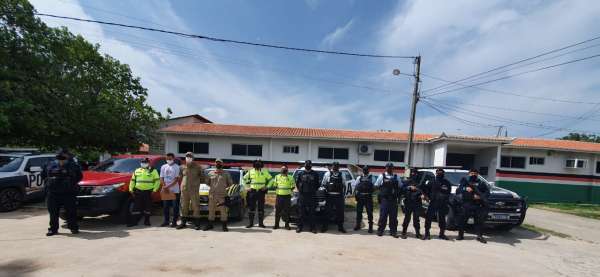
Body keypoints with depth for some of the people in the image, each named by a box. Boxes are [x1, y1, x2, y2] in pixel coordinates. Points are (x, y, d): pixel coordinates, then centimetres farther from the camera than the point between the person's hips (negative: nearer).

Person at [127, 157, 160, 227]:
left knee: (148, 207, 4)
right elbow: (132, 180, 17)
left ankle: (147, 221, 15)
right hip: (138, 192, 3)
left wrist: (154, 189, -9)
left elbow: (157, 181, -2)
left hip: (148, 192, -3)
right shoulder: (137, 171, 15)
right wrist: (131, 189, 7)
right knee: (136, 207, 4)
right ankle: (133, 221, 11)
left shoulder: (153, 171, 3)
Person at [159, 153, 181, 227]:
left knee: (175, 206, 1)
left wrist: (168, 186, -19)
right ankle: (166, 221, 21)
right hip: (166, 191, 4)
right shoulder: (163, 167, 9)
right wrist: (165, 187, -8)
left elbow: (176, 179, -10)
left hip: (175, 190, -4)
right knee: (165, 206, 9)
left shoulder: (176, 167, -4)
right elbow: (161, 178, 7)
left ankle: (174, 222, 9)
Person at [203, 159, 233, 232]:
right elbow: (207, 183, 22)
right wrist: (213, 187, 12)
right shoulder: (211, 174, 14)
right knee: (211, 210, 8)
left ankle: (224, 226, 3)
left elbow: (230, 184, 11)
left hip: (222, 195, -3)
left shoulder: (226, 174, 8)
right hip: (212, 195, 3)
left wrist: (225, 188, 4)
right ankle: (210, 225, 20)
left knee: (223, 211, -4)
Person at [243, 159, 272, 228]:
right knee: (251, 207, 2)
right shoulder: (250, 171, 5)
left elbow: (270, 179, 8)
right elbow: (245, 178, 15)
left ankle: (261, 223, 12)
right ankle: (250, 223, 11)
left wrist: (266, 186, -1)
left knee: (261, 207, 3)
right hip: (252, 191, 1)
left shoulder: (264, 171, 2)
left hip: (261, 191, -1)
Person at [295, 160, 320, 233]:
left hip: (311, 195, 0)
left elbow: (317, 184, 10)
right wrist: (300, 190, 5)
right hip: (302, 195, 0)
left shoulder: (315, 174, 5)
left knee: (311, 212, 3)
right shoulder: (300, 174, 5)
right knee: (301, 212, 4)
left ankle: (312, 227, 11)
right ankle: (300, 227, 12)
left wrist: (314, 191, 4)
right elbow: (297, 183, 11)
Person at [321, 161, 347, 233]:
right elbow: (323, 184, 4)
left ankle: (340, 227, 18)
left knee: (340, 212, 6)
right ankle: (325, 226, 12)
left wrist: (344, 197, 9)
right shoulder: (327, 174, 5)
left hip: (339, 196, 3)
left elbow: (344, 186, 14)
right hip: (330, 195, -2)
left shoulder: (341, 175, 12)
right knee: (328, 211, 2)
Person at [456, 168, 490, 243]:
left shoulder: (481, 183, 11)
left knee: (479, 221, 1)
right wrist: (465, 189, -16)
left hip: (478, 206, 0)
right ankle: (460, 235, 10)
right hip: (466, 205, 0)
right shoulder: (465, 182, 11)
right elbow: (457, 191, 2)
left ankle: (479, 236, 11)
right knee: (462, 220, 0)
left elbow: (487, 192, 2)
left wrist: (481, 196, -15)